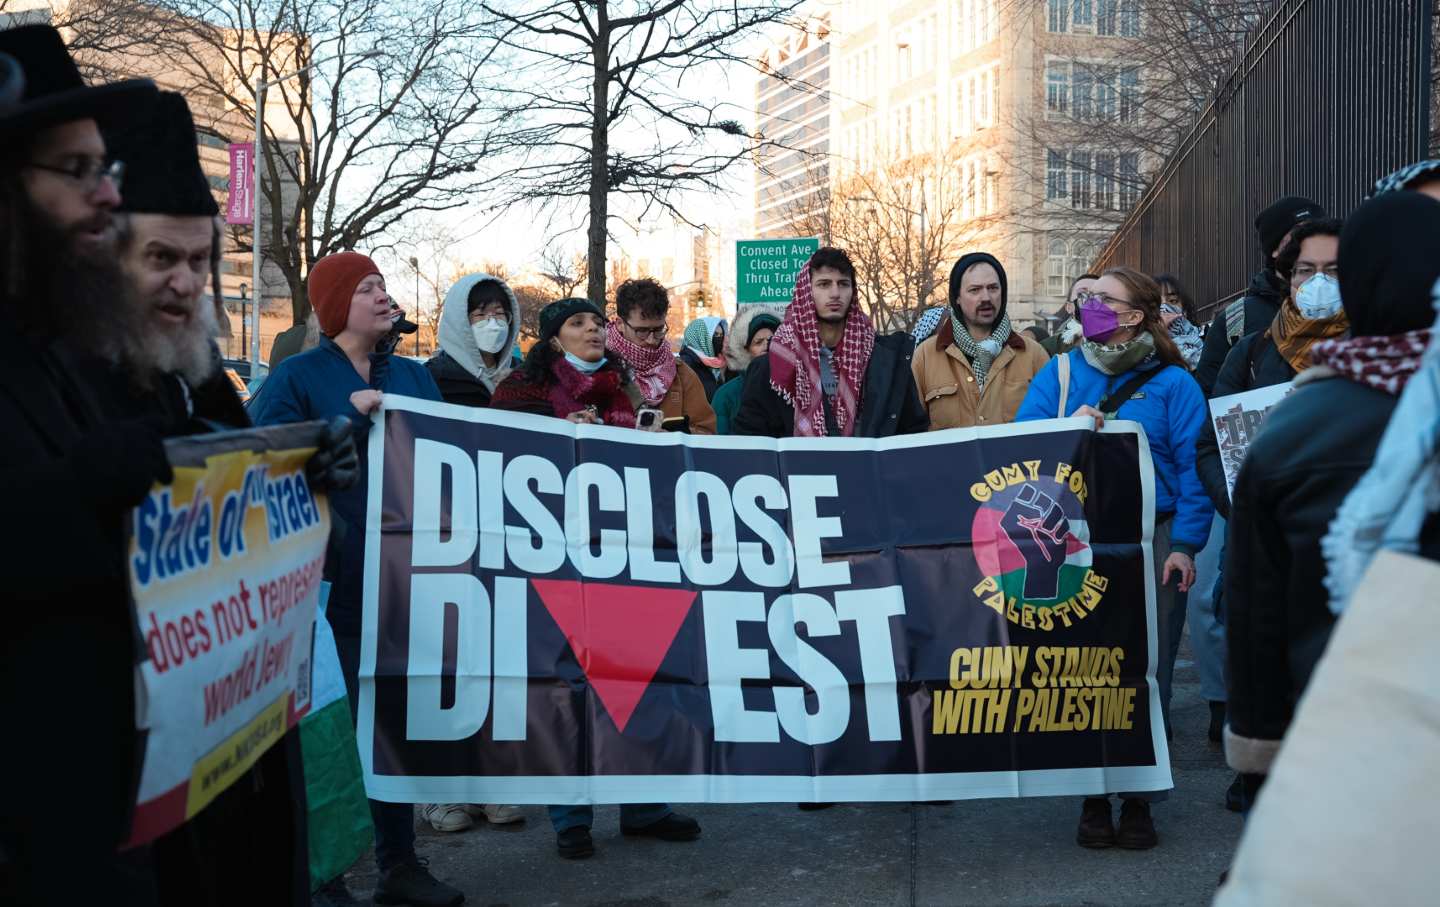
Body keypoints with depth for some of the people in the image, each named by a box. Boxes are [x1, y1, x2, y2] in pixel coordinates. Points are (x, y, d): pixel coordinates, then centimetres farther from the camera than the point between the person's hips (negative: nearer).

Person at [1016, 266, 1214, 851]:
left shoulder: (1171, 383, 0)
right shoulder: (1059, 374, 7)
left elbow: (1194, 468, -4)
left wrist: (1185, 545, -11)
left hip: (1152, 540, -2)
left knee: (1147, 669, 4)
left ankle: (1139, 799, 17)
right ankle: (1093, 798, 18)